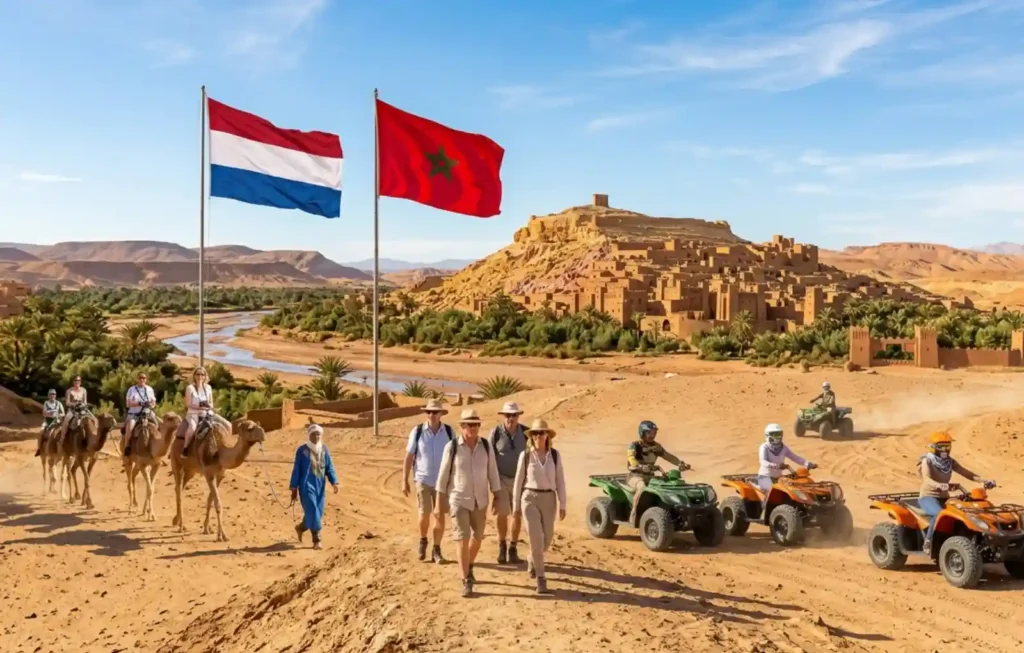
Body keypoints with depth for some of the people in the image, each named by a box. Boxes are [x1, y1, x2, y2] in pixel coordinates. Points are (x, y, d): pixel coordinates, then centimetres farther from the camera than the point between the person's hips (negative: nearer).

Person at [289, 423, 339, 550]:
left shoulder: (324, 449, 5)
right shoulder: (302, 450, -6)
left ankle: (301, 527, 37)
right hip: (307, 486, -5)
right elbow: (296, 470, -3)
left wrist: (334, 482, -8)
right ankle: (316, 540, 0)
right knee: (313, 513, -10)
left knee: (318, 513, 10)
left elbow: (329, 467, 6)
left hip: (320, 487, 5)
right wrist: (294, 489, -3)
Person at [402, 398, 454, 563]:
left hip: (443, 481, 1)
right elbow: (408, 457, -3)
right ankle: (422, 540, 25)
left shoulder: (449, 432, -3)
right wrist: (404, 480, -5)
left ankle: (436, 550, 16)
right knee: (424, 513, -4)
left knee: (439, 515, 3)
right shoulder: (417, 431, -7)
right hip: (423, 479, -1)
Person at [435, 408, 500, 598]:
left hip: (480, 500, 4)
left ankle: (469, 568, 43)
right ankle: (467, 582, 0)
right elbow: (443, 475, -7)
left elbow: (492, 473, 1)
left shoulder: (485, 445, -6)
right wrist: (438, 503, -5)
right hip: (459, 500, -4)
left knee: (477, 537, 17)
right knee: (462, 539, -10)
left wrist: (497, 500, 1)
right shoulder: (452, 447, -14)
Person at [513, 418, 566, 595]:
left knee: (547, 539, 9)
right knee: (536, 538, -12)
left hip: (548, 499, 2)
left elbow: (560, 480, 2)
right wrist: (516, 505, 5)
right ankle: (540, 578, 1)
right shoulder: (525, 456, -3)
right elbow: (519, 481, 3)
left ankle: (533, 560, 43)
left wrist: (562, 505, -1)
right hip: (530, 499, -2)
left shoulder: (554, 455, 0)